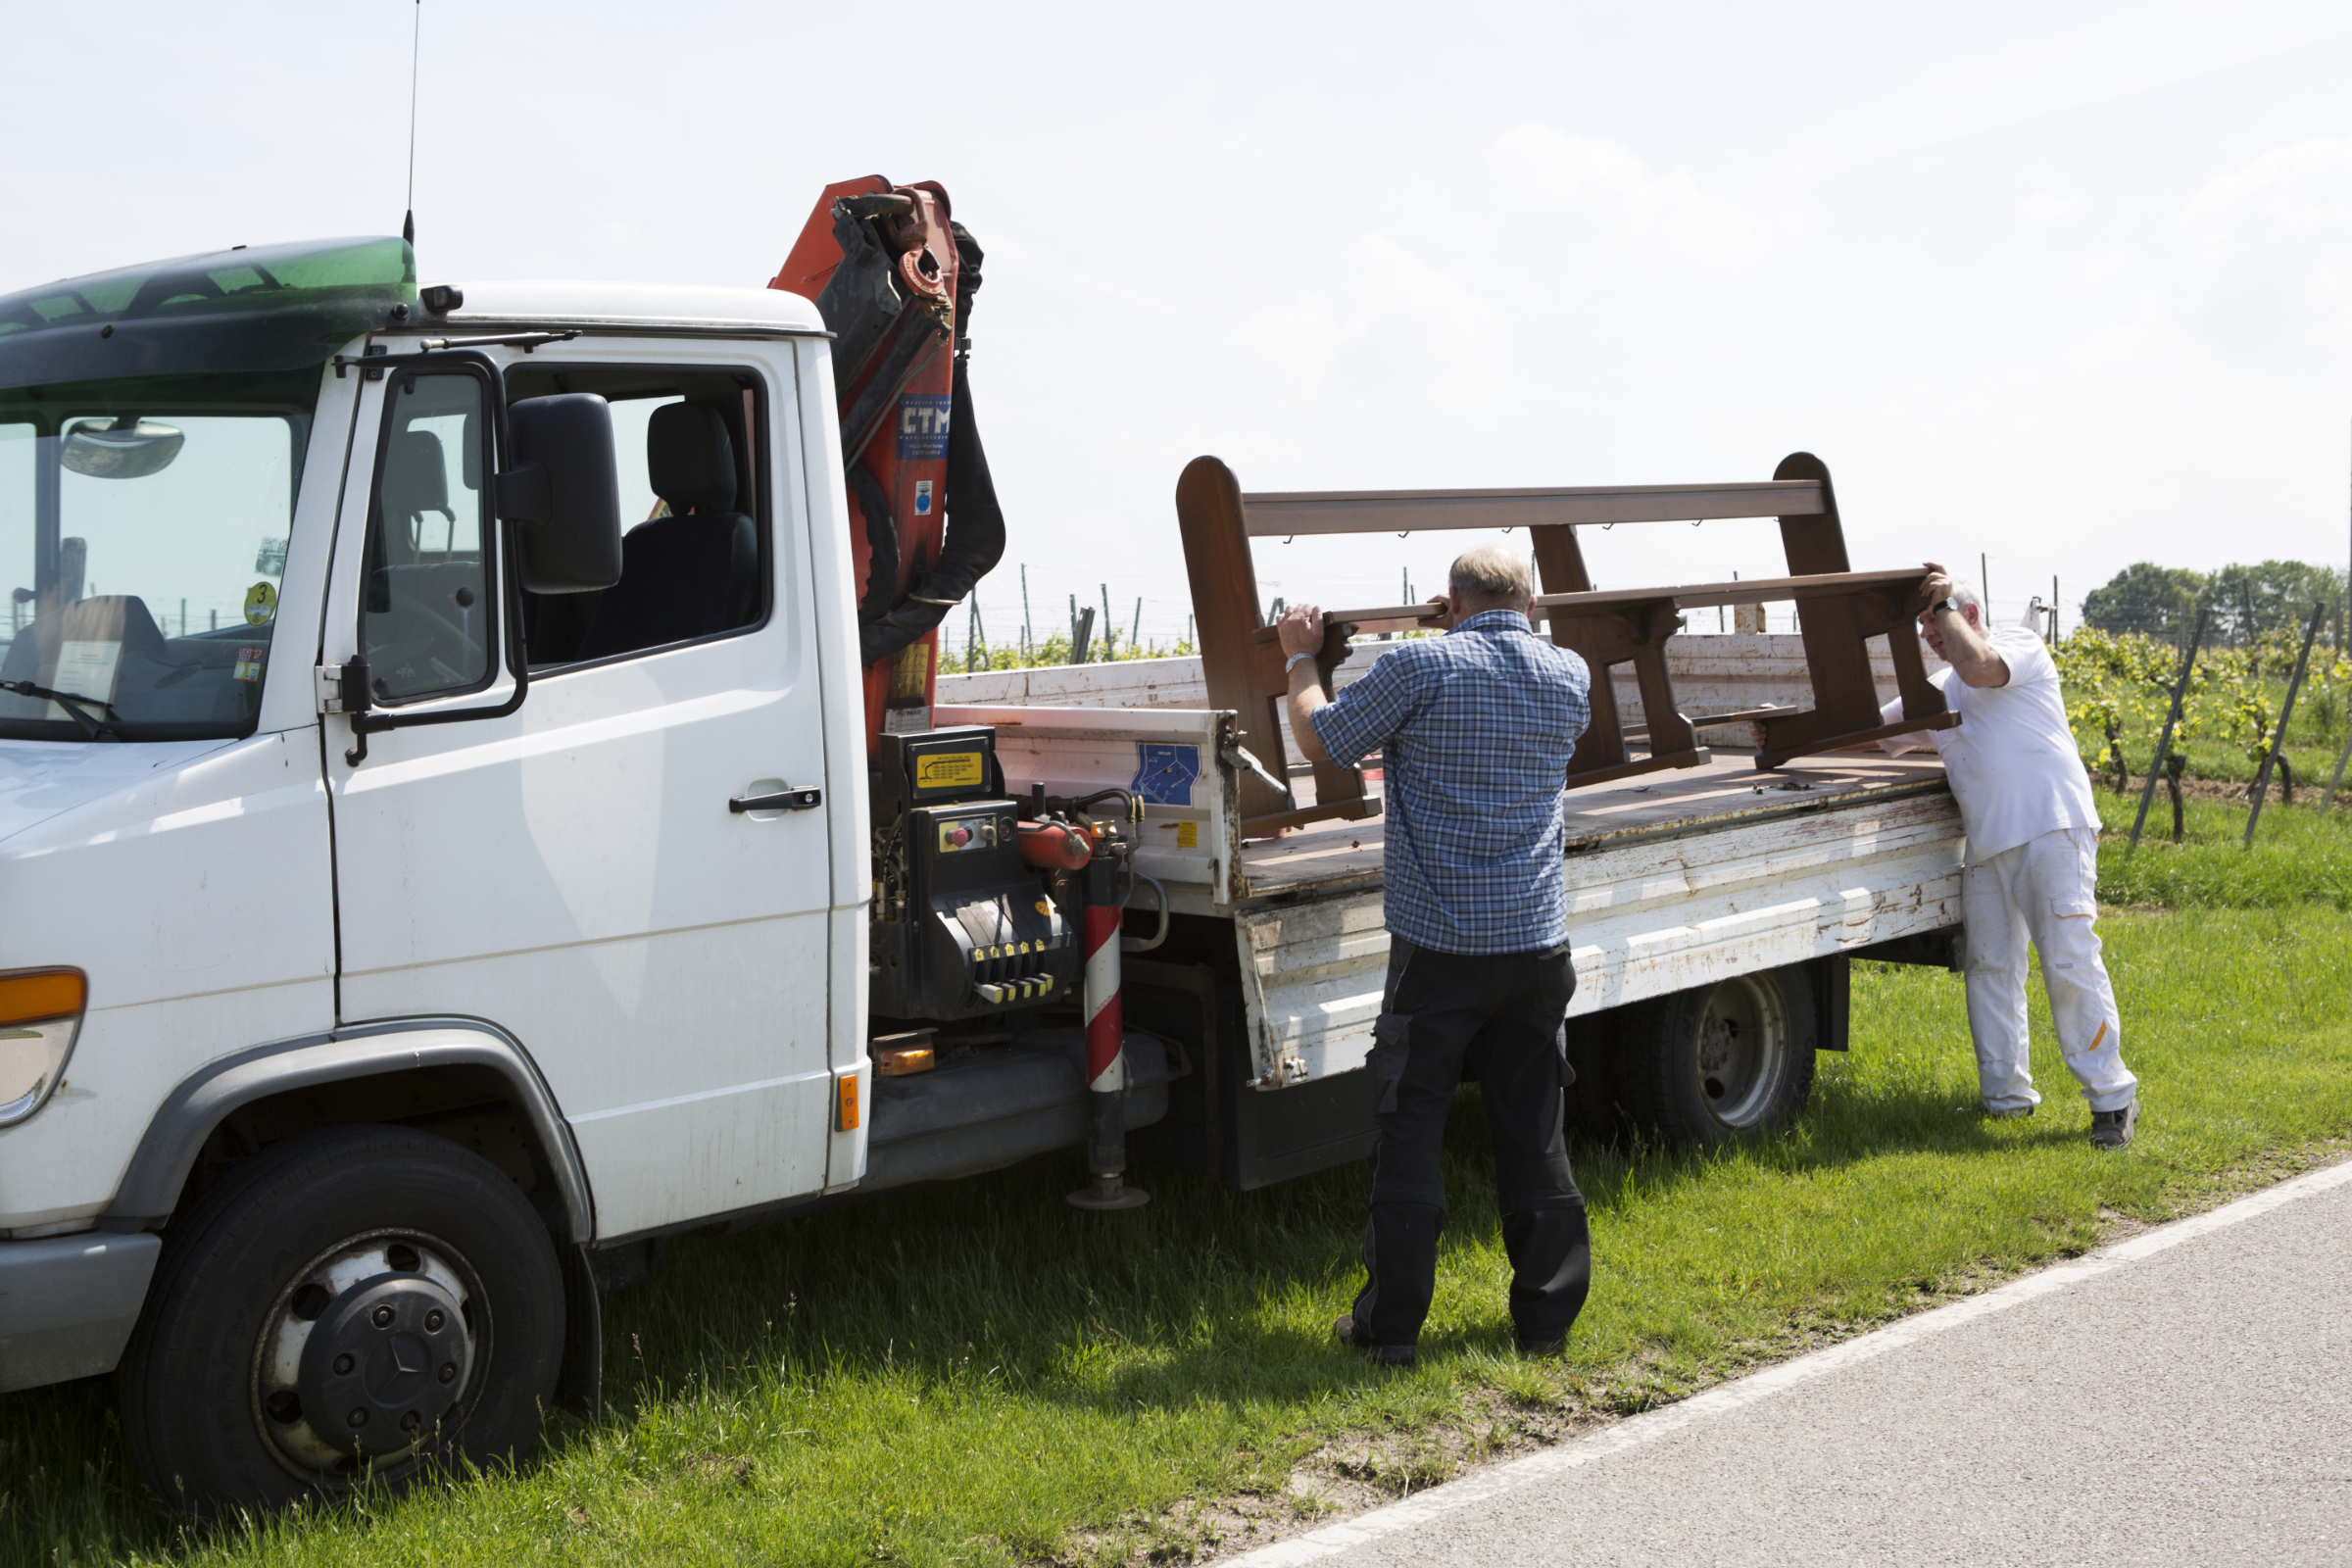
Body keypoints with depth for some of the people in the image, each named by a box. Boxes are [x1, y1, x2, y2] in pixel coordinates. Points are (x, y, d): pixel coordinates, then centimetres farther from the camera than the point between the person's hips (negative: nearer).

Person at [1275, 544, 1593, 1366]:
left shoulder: (1421, 667, -11)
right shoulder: (1570, 676, 5)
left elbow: (1320, 740, -2)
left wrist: (1300, 657, 16)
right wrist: (1513, 626, 40)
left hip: (1440, 947, -4)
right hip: (1537, 943, 4)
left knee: (1409, 1129, 4)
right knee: (1534, 1133, 11)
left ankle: (1391, 1323, 7)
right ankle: (1547, 1318, 17)